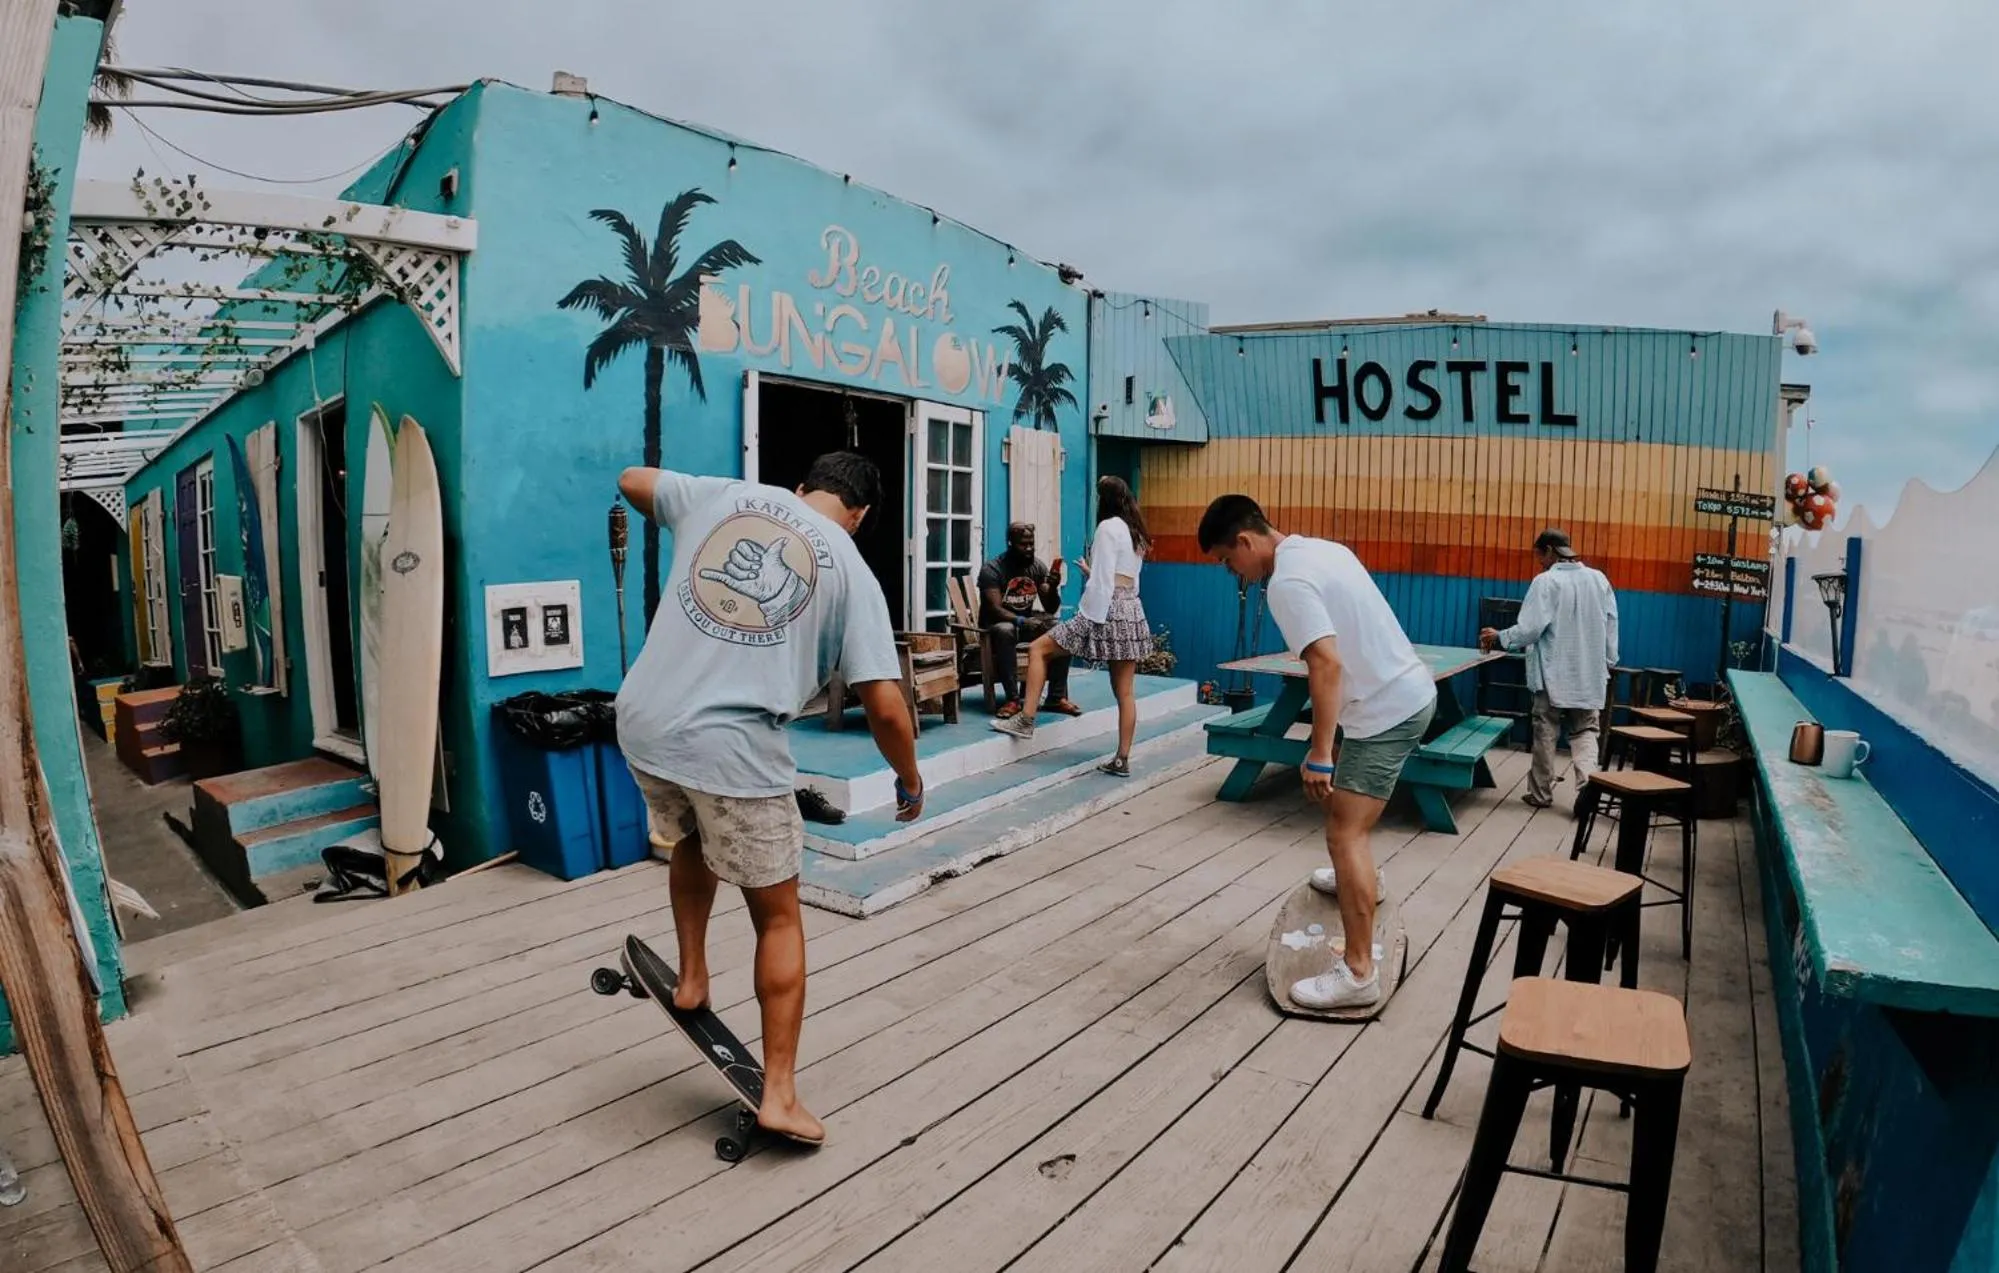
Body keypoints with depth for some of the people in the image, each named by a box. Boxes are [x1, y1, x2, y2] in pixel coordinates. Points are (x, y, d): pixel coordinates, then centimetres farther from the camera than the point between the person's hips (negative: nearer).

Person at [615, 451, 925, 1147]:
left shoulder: (720, 494, 11)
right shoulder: (852, 572, 2)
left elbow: (633, 480, 29)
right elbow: (884, 706, -4)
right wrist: (910, 780, 14)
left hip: (643, 723, 4)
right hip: (735, 749, -4)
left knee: (693, 838, 36)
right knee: (778, 916, 14)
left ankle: (692, 979, 44)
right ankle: (779, 1094, 18)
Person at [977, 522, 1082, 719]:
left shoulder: (1038, 566, -1)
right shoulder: (992, 569, -16)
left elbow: (1051, 609, -2)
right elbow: (995, 609, -26)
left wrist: (1053, 588, -24)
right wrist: (1021, 621, -43)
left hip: (1027, 620, 5)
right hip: (996, 624, -5)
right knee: (1005, 631, -39)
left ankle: (1057, 697, -15)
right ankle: (1013, 699, -34)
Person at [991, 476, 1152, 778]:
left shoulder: (1108, 527, -7)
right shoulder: (1134, 531, 18)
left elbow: (1103, 583, -14)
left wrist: (1090, 622, -15)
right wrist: (1090, 572, 27)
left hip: (1107, 611, -9)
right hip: (1132, 612, 9)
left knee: (1038, 649, 3)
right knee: (1126, 692, 6)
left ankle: (1026, 720, 0)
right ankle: (1122, 760, 8)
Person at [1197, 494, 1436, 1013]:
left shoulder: (1287, 582, -21)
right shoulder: (1324, 549, 9)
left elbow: (1327, 664, -30)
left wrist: (1319, 753, -28)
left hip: (1387, 709, -11)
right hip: (1409, 691, 11)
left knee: (1344, 832, -11)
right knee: (1350, 807, 31)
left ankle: (1358, 973, -9)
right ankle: (1359, 880, 53)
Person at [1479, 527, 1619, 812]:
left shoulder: (1546, 581, -12)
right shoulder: (1599, 579, 4)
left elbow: (1530, 628, -17)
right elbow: (1611, 626, 9)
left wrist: (1499, 638, -1)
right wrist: (1608, 663, 17)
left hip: (1553, 674, -4)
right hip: (1590, 675, 4)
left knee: (1545, 733, 8)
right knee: (1585, 732, 9)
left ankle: (1541, 793, 17)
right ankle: (1587, 784, -13)